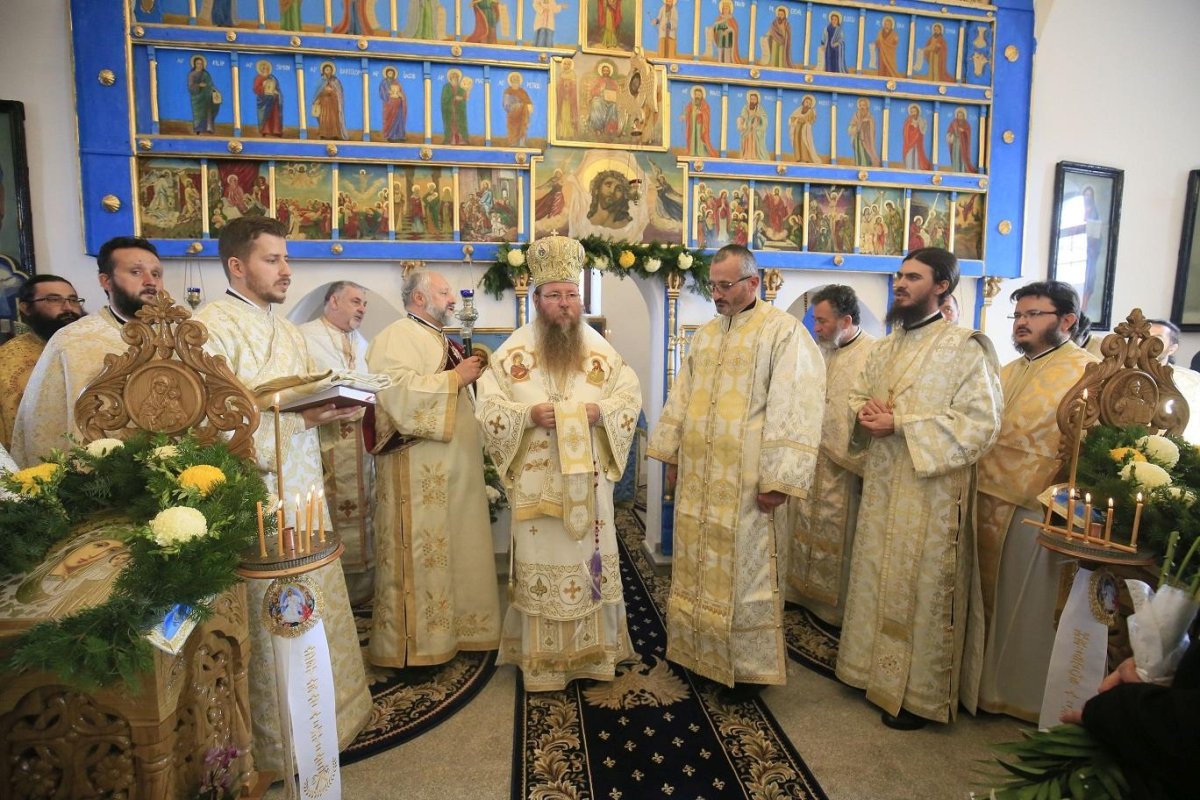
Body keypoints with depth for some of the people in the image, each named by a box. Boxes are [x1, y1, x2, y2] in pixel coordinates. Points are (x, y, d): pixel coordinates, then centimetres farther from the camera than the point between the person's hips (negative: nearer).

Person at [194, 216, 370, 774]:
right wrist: (300, 417, -23)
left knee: (317, 604, 16)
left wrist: (335, 406, 1)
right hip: (256, 492, -8)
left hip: (301, 487, 8)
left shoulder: (285, 329, 17)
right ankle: (280, 741, 20)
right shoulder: (211, 326, -11)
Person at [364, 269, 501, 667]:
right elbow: (398, 392, -26)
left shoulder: (440, 340, 20)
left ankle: (453, 629, 27)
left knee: (454, 550, 15)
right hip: (419, 473, -10)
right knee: (420, 554, -2)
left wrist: (474, 375, 11)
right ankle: (411, 642, 12)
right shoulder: (397, 337, -10)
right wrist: (455, 377, -18)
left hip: (453, 469, 10)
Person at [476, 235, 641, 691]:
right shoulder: (515, 350, 1)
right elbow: (488, 405, -2)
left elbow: (631, 395, 6)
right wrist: (529, 414, -19)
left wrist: (601, 410, -13)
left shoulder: (599, 347, 7)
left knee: (591, 559, 9)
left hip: (588, 478, 2)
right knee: (542, 562, 4)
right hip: (536, 480, -2)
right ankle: (542, 662, 18)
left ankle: (593, 652, 26)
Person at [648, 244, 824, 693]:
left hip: (747, 482, -6)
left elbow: (796, 410, -15)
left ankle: (749, 664, 23)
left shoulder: (784, 332, -9)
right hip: (698, 477, 7)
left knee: (745, 570, 5)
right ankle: (699, 649, 32)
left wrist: (779, 480, -18)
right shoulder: (705, 335, 13)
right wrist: (671, 454, 14)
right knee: (697, 565, 14)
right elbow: (681, 398, 17)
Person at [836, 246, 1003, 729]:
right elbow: (858, 395, 20)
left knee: (921, 587, 3)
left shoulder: (964, 348, -10)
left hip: (930, 490, -7)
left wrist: (900, 424, -21)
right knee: (879, 579, 15)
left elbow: (981, 422, -16)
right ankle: (879, 671, 32)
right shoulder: (885, 349, 13)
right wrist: (864, 411, -5)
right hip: (881, 486, 7)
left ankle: (919, 693, 20)